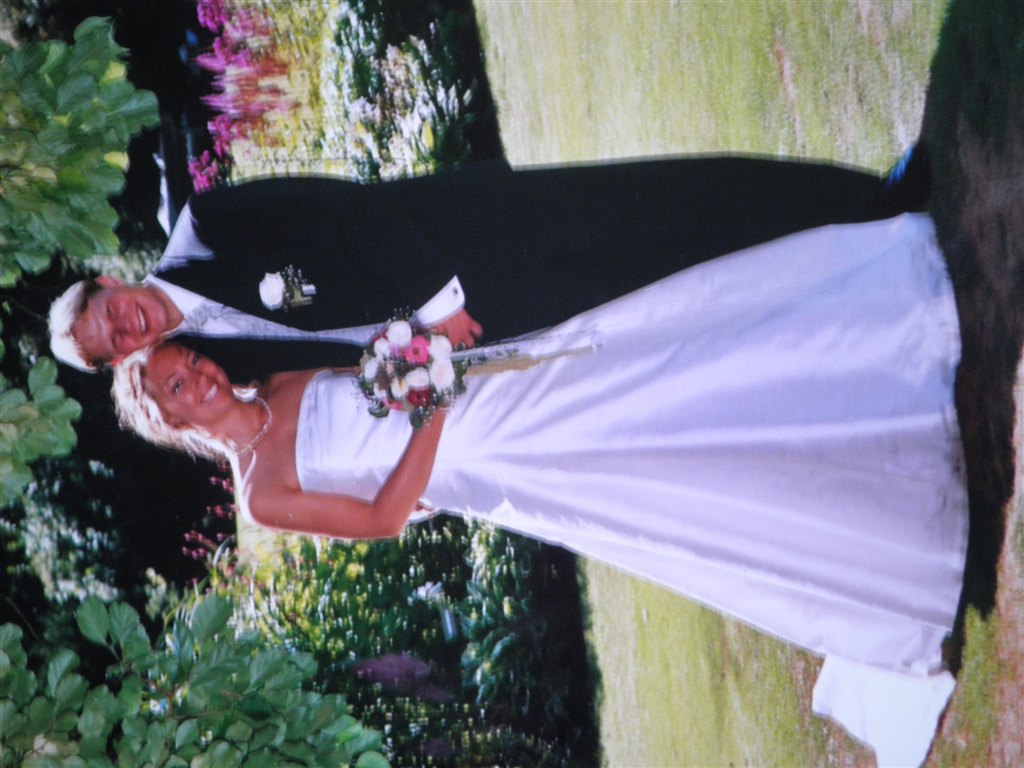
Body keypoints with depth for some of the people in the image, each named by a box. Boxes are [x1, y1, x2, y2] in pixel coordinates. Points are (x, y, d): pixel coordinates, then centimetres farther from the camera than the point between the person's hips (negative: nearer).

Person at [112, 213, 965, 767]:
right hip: (508, 473, -5)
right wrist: (431, 410, -15)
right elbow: (382, 516, -8)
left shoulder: (284, 386, 14)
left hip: (509, 393, 5)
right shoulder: (263, 496, -1)